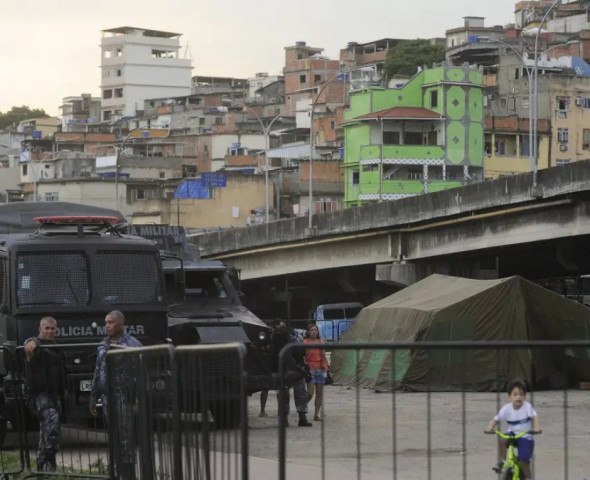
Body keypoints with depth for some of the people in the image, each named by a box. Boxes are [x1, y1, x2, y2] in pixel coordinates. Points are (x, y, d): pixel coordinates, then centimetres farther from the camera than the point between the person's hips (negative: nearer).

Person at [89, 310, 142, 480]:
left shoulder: (132, 344, -7)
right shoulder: (103, 346, 14)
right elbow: (97, 373, 18)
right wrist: (94, 397, 17)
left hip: (125, 397, -6)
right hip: (107, 398, 6)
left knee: (126, 439, -5)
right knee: (114, 440, 9)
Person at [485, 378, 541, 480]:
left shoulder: (527, 406, -14)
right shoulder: (506, 409, -9)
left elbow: (535, 417, -20)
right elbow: (496, 419, -5)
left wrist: (537, 427, -41)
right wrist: (491, 427, -26)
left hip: (525, 437, -2)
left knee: (524, 461, -13)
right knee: (502, 442, -30)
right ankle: (504, 462, -5)